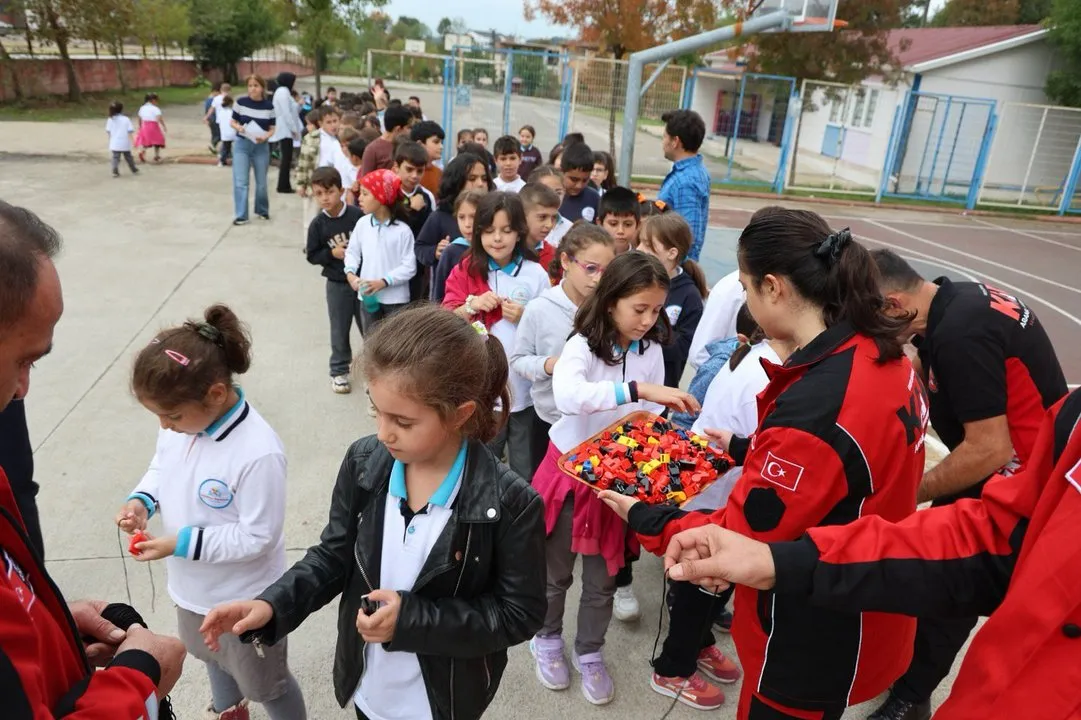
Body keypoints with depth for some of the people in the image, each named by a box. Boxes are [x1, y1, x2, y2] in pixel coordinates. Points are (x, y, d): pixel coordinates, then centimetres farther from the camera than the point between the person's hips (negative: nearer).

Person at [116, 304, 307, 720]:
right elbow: (162, 466, 6)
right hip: (193, 587, 8)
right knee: (212, 657, 35)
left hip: (243, 600, -8)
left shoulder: (258, 453, -36)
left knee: (264, 684, 17)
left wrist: (182, 543, -29)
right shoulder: (179, 423, -14)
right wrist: (142, 500, -13)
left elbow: (257, 538, -28)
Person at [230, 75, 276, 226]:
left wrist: (265, 136, -18)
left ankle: (262, 210, 30)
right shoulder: (240, 102, -5)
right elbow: (233, 122, 4)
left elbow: (272, 129, 2)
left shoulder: (269, 106, -3)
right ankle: (241, 215, -5)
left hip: (261, 146, 1)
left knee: (261, 181, 10)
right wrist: (238, 127, -18)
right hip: (241, 145, -1)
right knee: (240, 181, -7)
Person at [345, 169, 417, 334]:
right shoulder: (362, 224, -1)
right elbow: (352, 251, 11)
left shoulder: (402, 230, -15)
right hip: (368, 296, 5)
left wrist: (383, 282, -22)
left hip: (396, 299, -4)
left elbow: (409, 267, -15)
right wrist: (350, 273, -8)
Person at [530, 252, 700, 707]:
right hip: (570, 469, -3)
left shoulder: (652, 350, -5)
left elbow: (651, 415, 3)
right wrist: (636, 389, -48)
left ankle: (590, 653, 38)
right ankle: (547, 640, 41)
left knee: (602, 576, 16)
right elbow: (566, 396, -41)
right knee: (556, 571, 15)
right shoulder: (583, 345, -20)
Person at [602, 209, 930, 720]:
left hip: (815, 640, -8)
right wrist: (745, 451, 16)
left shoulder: (813, 409, -35)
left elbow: (736, 542, -24)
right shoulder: (878, 355, -7)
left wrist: (641, 518, -10)